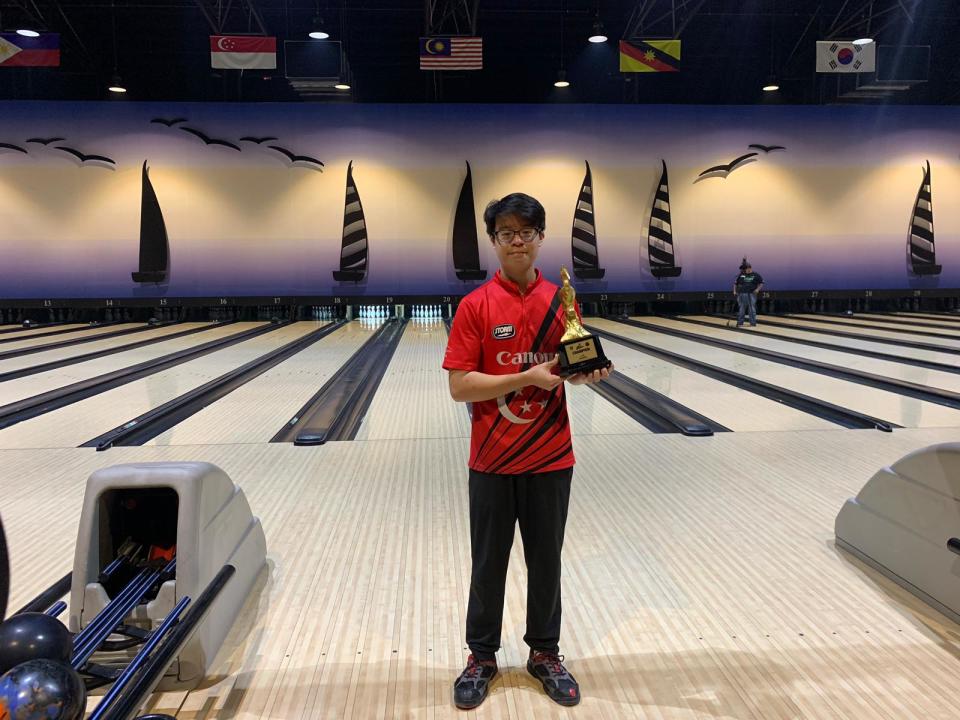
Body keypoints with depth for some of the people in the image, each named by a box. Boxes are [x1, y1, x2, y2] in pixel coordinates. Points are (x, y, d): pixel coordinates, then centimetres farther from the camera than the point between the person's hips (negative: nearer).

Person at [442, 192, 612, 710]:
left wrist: (586, 373, -15)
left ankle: (545, 653, 35)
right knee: (488, 562, 13)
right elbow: (459, 387, -15)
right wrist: (528, 377, -23)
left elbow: (571, 369, 8)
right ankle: (482, 656, 33)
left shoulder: (562, 301, 0)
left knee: (546, 560, 15)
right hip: (492, 460, -2)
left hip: (550, 457, 2)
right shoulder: (475, 306, -9)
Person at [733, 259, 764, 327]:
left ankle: (753, 323, 4)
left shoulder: (756, 275, 5)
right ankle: (740, 323, 9)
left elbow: (761, 283, 8)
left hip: (751, 294, -2)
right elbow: (735, 283, 14)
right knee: (741, 310, 4)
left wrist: (758, 289, -6)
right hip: (742, 294, 2)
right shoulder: (741, 275, 9)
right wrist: (735, 291, 4)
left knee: (752, 309, 0)